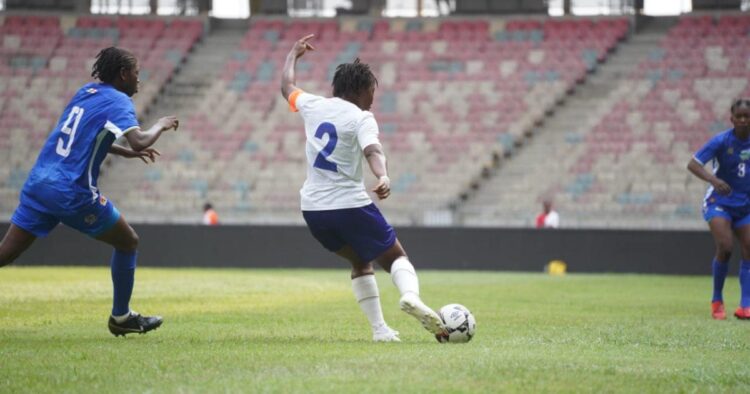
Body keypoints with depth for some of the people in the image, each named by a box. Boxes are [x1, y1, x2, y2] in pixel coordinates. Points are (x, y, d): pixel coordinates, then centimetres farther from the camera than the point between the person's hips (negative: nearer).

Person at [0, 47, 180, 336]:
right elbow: (139, 141, -20)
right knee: (128, 242, 14)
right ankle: (121, 317, 21)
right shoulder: (118, 101, -5)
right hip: (73, 192, -7)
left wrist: (127, 153, 27)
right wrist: (161, 126, 1)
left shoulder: (86, 92, 17)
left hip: (38, 183, 7)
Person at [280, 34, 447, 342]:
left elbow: (287, 87, 29)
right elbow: (372, 150, -29)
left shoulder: (313, 106, 8)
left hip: (313, 208, 6)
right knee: (395, 256, 5)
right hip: (350, 205, -6)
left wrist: (293, 54, 44)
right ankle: (410, 295, -30)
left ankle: (380, 329, 11)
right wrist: (383, 178, -46)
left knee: (361, 262, 23)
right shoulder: (361, 118, -9)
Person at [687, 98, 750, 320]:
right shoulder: (721, 141, -15)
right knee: (725, 247, -20)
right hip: (719, 202, -5)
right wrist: (713, 179, -37)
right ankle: (717, 301, -2)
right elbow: (693, 164, -21)